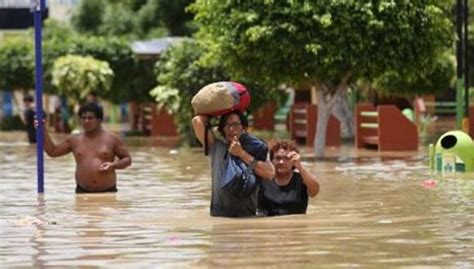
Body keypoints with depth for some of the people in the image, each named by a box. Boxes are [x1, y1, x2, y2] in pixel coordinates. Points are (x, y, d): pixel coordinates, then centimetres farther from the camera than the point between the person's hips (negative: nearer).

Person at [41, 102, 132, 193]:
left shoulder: (112, 139, 1)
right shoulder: (74, 140, 8)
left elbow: (127, 159, 7)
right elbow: (52, 151, 15)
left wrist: (113, 165, -13)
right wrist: (43, 130, 6)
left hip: (107, 192, -1)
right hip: (83, 192, 2)